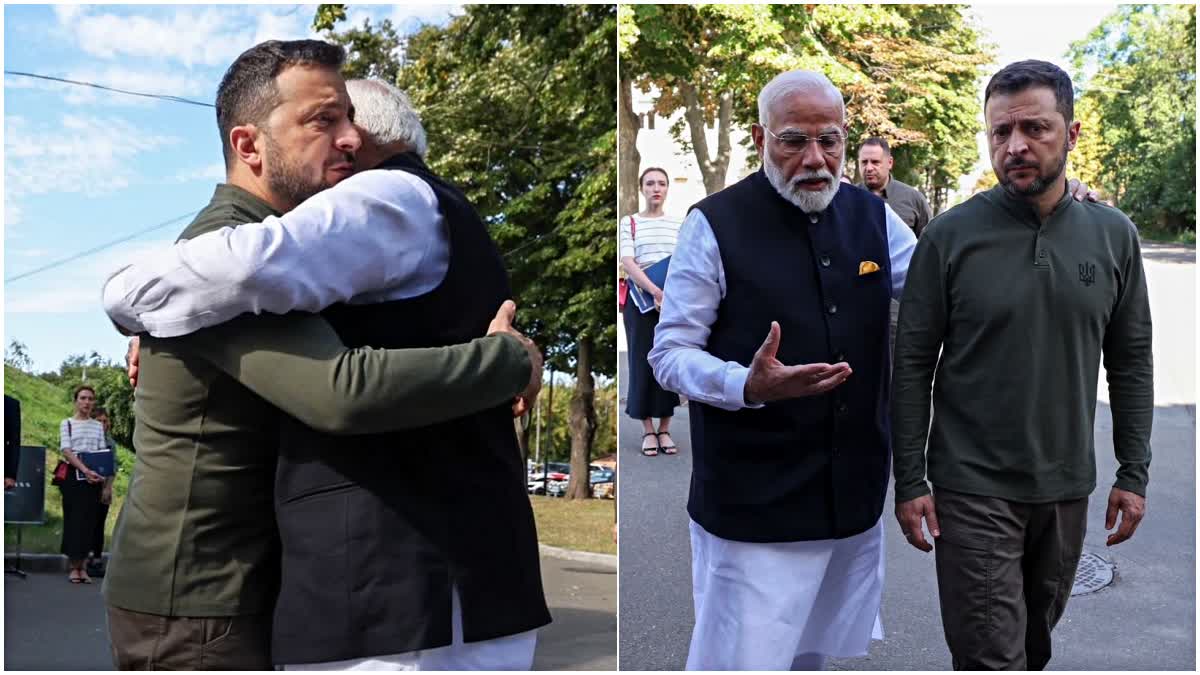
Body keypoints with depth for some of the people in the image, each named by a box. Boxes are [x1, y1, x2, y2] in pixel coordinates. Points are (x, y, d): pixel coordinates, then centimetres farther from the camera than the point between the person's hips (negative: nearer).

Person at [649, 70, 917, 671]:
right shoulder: (715, 225, -12)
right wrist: (749, 385, -29)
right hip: (753, 501, -5)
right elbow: (669, 354, -10)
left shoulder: (872, 214, 4)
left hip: (855, 489, 6)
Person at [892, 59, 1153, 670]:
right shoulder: (950, 236, -9)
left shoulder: (1113, 236, 0)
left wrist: (1134, 472, 4)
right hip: (973, 490, -3)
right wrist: (910, 481, -9)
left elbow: (1131, 362, 7)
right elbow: (913, 365, -7)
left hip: (1068, 489, 4)